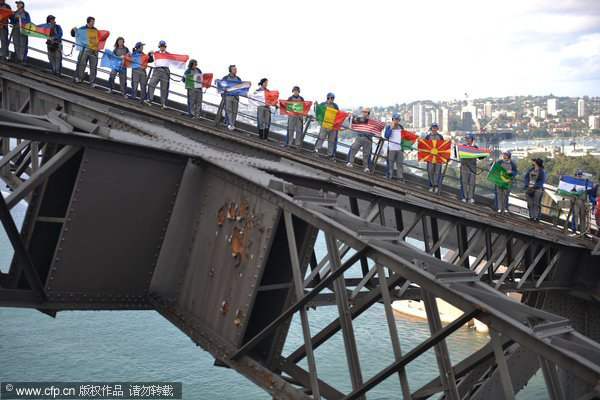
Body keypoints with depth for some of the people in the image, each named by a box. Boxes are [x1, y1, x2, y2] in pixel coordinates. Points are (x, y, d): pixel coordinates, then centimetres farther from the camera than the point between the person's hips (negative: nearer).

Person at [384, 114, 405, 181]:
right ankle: (390, 176, 5)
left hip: (400, 148, 4)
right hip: (391, 148, -3)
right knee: (390, 162, -1)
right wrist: (391, 128, -16)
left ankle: (400, 177, 6)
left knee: (400, 163, 3)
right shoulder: (389, 127, 2)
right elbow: (386, 136, -12)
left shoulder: (401, 127, 15)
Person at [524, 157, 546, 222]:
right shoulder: (530, 170, 10)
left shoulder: (542, 172, -7)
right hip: (529, 189, 6)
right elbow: (526, 177, 8)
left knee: (537, 204, -3)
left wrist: (534, 186, -19)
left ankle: (536, 217, 2)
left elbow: (542, 181, -13)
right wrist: (528, 184, -8)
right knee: (530, 204, 8)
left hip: (537, 189, -6)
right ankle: (531, 217, 16)